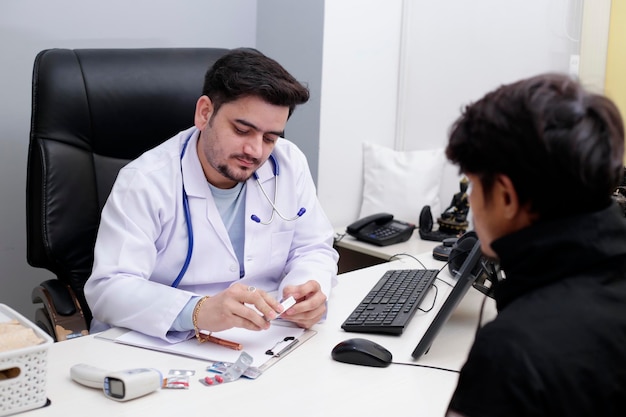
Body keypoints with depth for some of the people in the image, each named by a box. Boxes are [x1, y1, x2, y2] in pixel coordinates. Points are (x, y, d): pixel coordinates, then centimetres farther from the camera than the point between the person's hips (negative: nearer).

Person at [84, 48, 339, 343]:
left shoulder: (289, 164, 1)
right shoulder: (144, 182, -14)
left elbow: (312, 250, 10)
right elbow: (107, 289, -22)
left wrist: (307, 288, -15)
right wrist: (198, 312, -39)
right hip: (157, 346, -4)